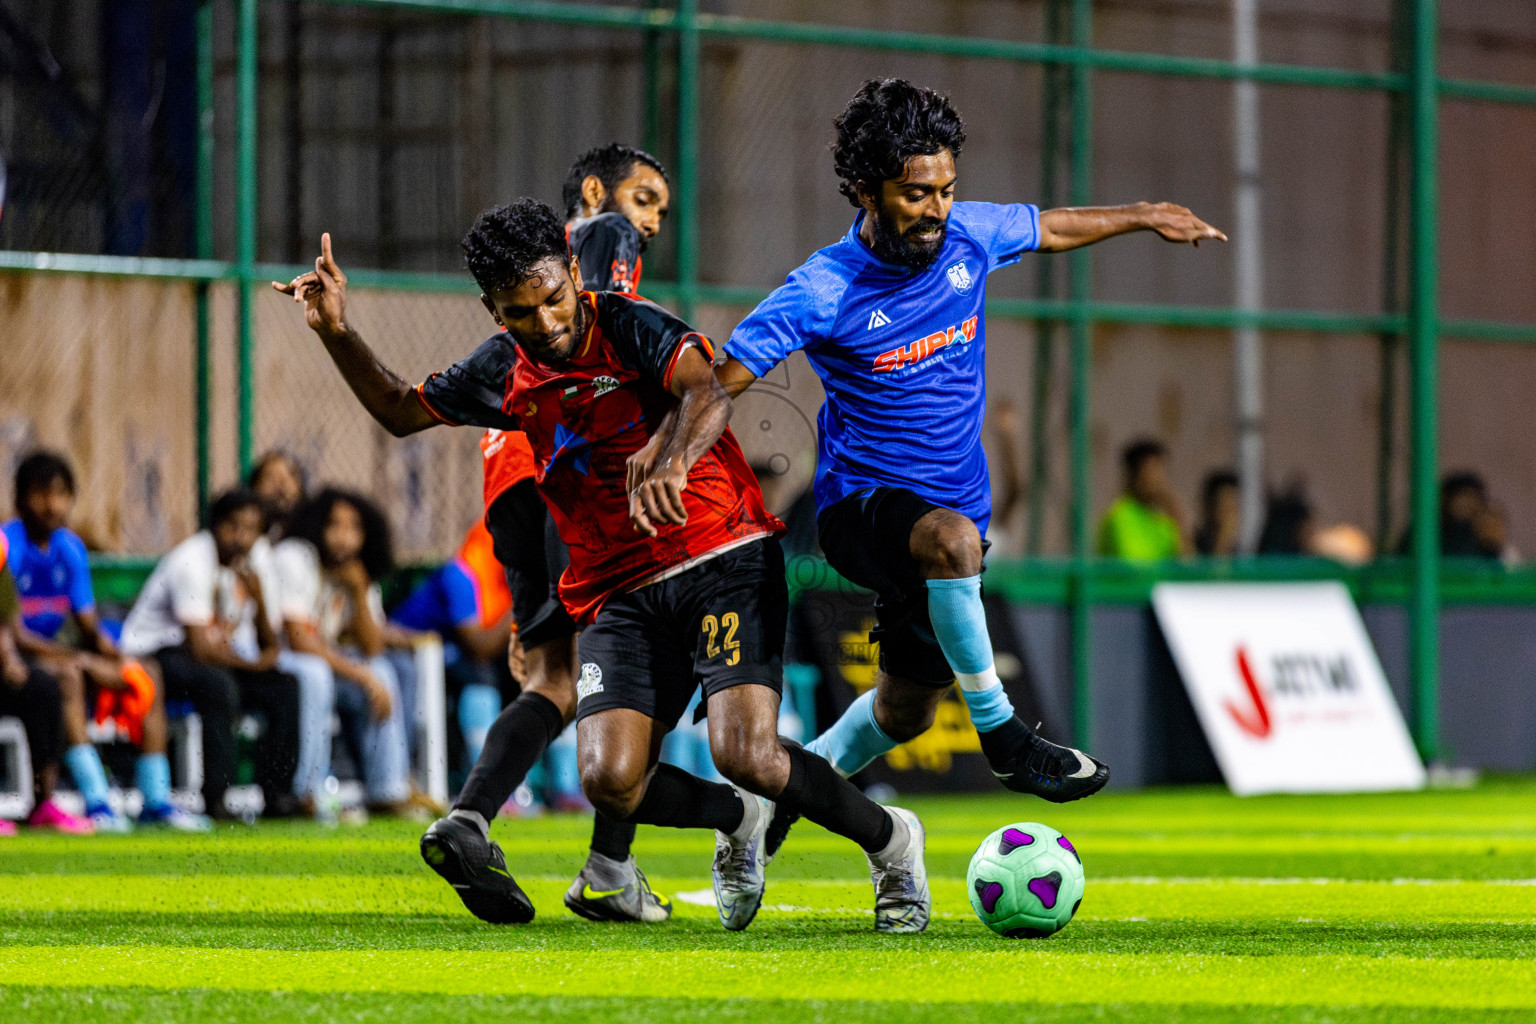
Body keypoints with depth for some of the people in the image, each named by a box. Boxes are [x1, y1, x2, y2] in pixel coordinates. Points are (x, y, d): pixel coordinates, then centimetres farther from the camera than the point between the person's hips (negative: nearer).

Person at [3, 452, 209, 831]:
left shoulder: (70, 547, 8)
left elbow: (88, 624, 9)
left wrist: (111, 655, -14)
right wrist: (78, 659, -26)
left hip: (51, 652, 8)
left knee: (146, 673, -1)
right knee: (66, 674, -37)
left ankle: (155, 800, -6)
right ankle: (95, 802, -41)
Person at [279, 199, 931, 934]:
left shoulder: (627, 327, -8)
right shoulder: (507, 381, 8)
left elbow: (705, 394, -27)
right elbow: (400, 408, 24)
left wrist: (673, 461, -49)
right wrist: (337, 334, 7)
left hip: (724, 557, -5)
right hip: (621, 593, 5)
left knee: (744, 754, -23)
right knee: (608, 779, -17)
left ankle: (888, 840, 6)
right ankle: (738, 822, 16)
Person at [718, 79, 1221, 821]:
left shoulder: (967, 236, -3)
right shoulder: (825, 292, -18)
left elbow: (1049, 230, 18)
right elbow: (721, 378, -20)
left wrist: (1145, 217, 31)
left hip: (952, 504, 6)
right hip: (862, 505, -6)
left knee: (905, 713, 14)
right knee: (952, 539, -40)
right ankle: (1001, 737, -28)